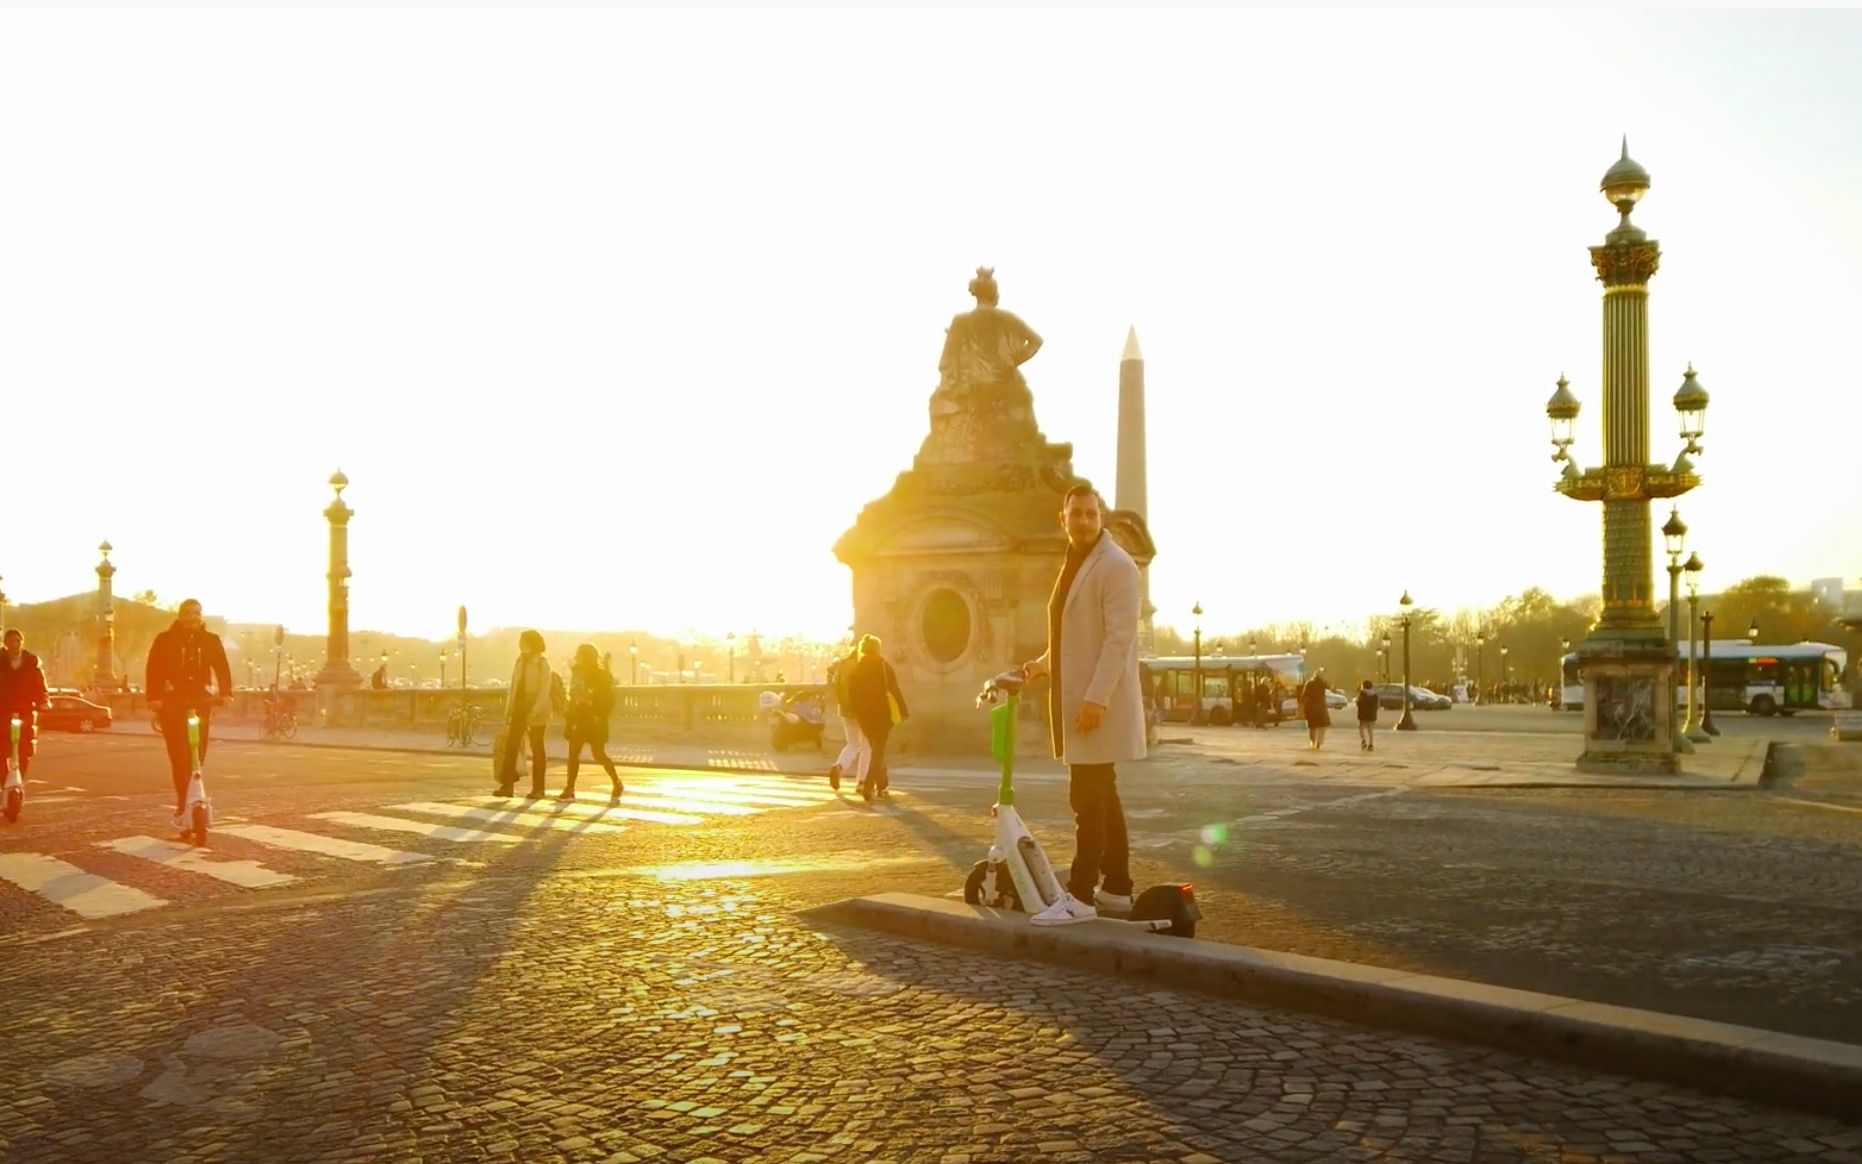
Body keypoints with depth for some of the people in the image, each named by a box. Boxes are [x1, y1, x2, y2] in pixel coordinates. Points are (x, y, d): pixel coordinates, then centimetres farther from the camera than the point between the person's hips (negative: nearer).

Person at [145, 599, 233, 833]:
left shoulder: (211, 640, 6)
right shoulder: (165, 640, 1)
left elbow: (222, 668, -1)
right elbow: (153, 670, -5)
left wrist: (225, 693, -18)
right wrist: (153, 699, -19)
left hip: (200, 701, 2)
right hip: (172, 702, -2)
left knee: (198, 755, 1)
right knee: (179, 756, -10)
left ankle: (191, 801, 15)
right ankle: (182, 806, -7)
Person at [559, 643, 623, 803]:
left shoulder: (600, 675, -10)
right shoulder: (577, 673, 8)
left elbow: (609, 699, -11)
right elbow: (573, 696, 13)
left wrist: (600, 716, -19)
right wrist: (568, 715, 8)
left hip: (594, 720, -6)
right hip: (578, 719, 6)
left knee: (599, 755, -5)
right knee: (573, 753, 3)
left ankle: (617, 784, 12)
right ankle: (569, 790, 8)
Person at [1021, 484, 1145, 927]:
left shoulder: (1116, 566, -11)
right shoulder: (1074, 566, 17)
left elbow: (1119, 638, -19)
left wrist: (1096, 698, -25)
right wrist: (1042, 664, 15)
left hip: (1099, 702, -10)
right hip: (1078, 698, 10)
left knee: (1088, 798, -9)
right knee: (1100, 796, 13)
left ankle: (1081, 895, -5)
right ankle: (1117, 887, 20)